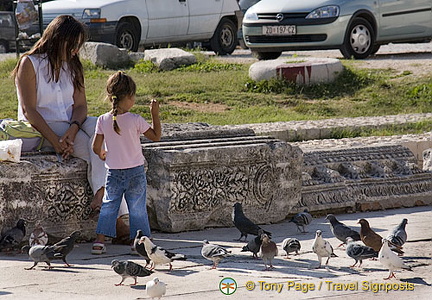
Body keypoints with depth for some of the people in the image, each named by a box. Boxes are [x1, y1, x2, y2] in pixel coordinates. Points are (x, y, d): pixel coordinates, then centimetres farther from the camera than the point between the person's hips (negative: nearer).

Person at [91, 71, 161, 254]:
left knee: (108, 206, 11)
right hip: (135, 171, -2)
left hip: (113, 172, 2)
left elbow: (96, 147, -2)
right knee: (137, 208, 7)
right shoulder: (135, 120, -14)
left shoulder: (103, 120, -6)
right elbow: (156, 136, -3)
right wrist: (155, 114, 3)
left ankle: (99, 241, 5)